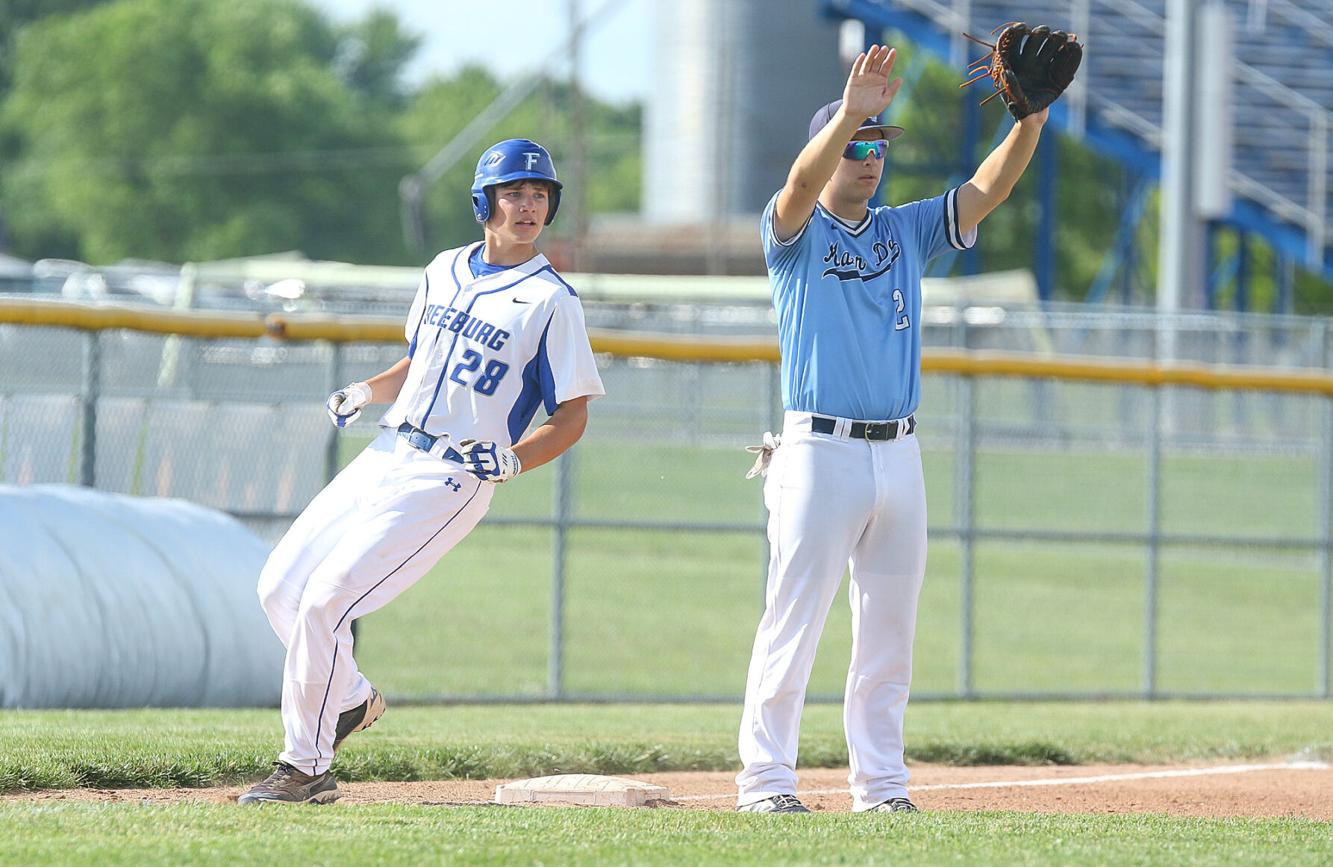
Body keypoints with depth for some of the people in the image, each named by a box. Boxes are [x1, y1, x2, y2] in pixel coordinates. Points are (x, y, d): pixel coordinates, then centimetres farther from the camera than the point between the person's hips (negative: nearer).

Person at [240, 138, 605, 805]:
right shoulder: (445, 271, 11)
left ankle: (305, 768, -5)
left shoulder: (551, 301, -8)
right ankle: (351, 699, 29)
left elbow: (570, 419, -7)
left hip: (451, 481, -7)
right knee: (281, 586, 5)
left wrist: (510, 461, -23)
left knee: (326, 600, -16)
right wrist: (368, 391, 6)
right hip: (386, 455, 7)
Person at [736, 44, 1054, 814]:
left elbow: (988, 190, 3)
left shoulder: (907, 231, 14)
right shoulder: (795, 234, 0)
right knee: (794, 620, -6)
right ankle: (766, 780, -3)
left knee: (889, 631, 8)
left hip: (899, 455, 5)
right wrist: (850, 115, -39)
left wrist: (1029, 121, -15)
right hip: (819, 453, -5)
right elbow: (801, 187, -22)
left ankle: (881, 782, 13)